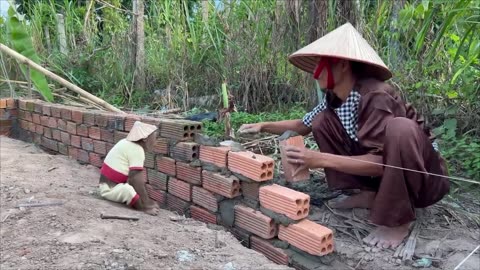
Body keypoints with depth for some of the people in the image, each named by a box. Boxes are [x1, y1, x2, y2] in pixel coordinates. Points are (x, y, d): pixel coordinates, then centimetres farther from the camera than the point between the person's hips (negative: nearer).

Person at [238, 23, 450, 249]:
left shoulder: (376, 96, -29)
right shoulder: (333, 99, -6)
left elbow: (382, 161, -32)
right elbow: (303, 125, 10)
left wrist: (322, 159, -35)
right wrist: (264, 126, -1)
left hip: (420, 175, -7)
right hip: (380, 171, 7)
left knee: (399, 127, -38)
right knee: (322, 120, -3)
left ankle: (398, 221, -21)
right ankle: (368, 193, 1)